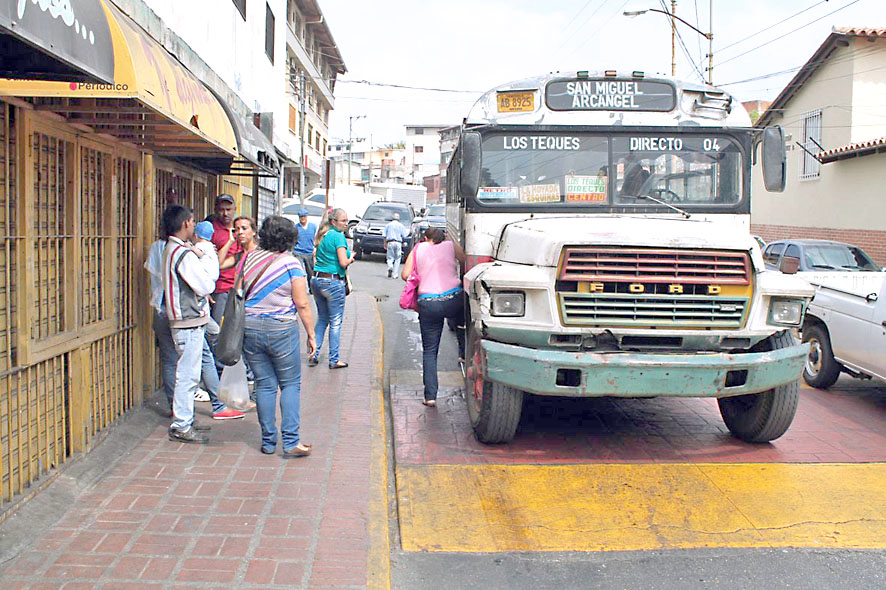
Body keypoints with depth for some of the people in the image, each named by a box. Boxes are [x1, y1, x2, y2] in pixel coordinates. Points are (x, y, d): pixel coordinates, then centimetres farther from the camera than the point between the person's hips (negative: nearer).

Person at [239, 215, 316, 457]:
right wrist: (311, 335, -2)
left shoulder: (248, 258, 4)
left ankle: (268, 441, 15)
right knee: (290, 384, 6)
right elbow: (302, 304, -10)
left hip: (249, 328, 4)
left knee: (264, 384, 11)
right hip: (281, 329, -4)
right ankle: (290, 441, 1)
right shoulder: (291, 263, -8)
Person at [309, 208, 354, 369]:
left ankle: (313, 355, 16)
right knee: (335, 322, 3)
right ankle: (334, 360, 8)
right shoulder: (338, 236, -12)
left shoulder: (322, 235, 12)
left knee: (322, 319, 18)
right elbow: (343, 262, -19)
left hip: (317, 280, 8)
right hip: (333, 282, -8)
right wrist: (351, 258, 2)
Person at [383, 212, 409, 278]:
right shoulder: (401, 226, 4)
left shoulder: (388, 225, 8)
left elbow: (385, 236, 5)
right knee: (397, 259, 5)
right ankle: (395, 274, 1)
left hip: (390, 243, 1)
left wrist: (385, 244, 10)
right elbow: (404, 236, 2)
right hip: (398, 243, -1)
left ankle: (390, 267, -25)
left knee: (390, 257, 6)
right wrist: (408, 232, 22)